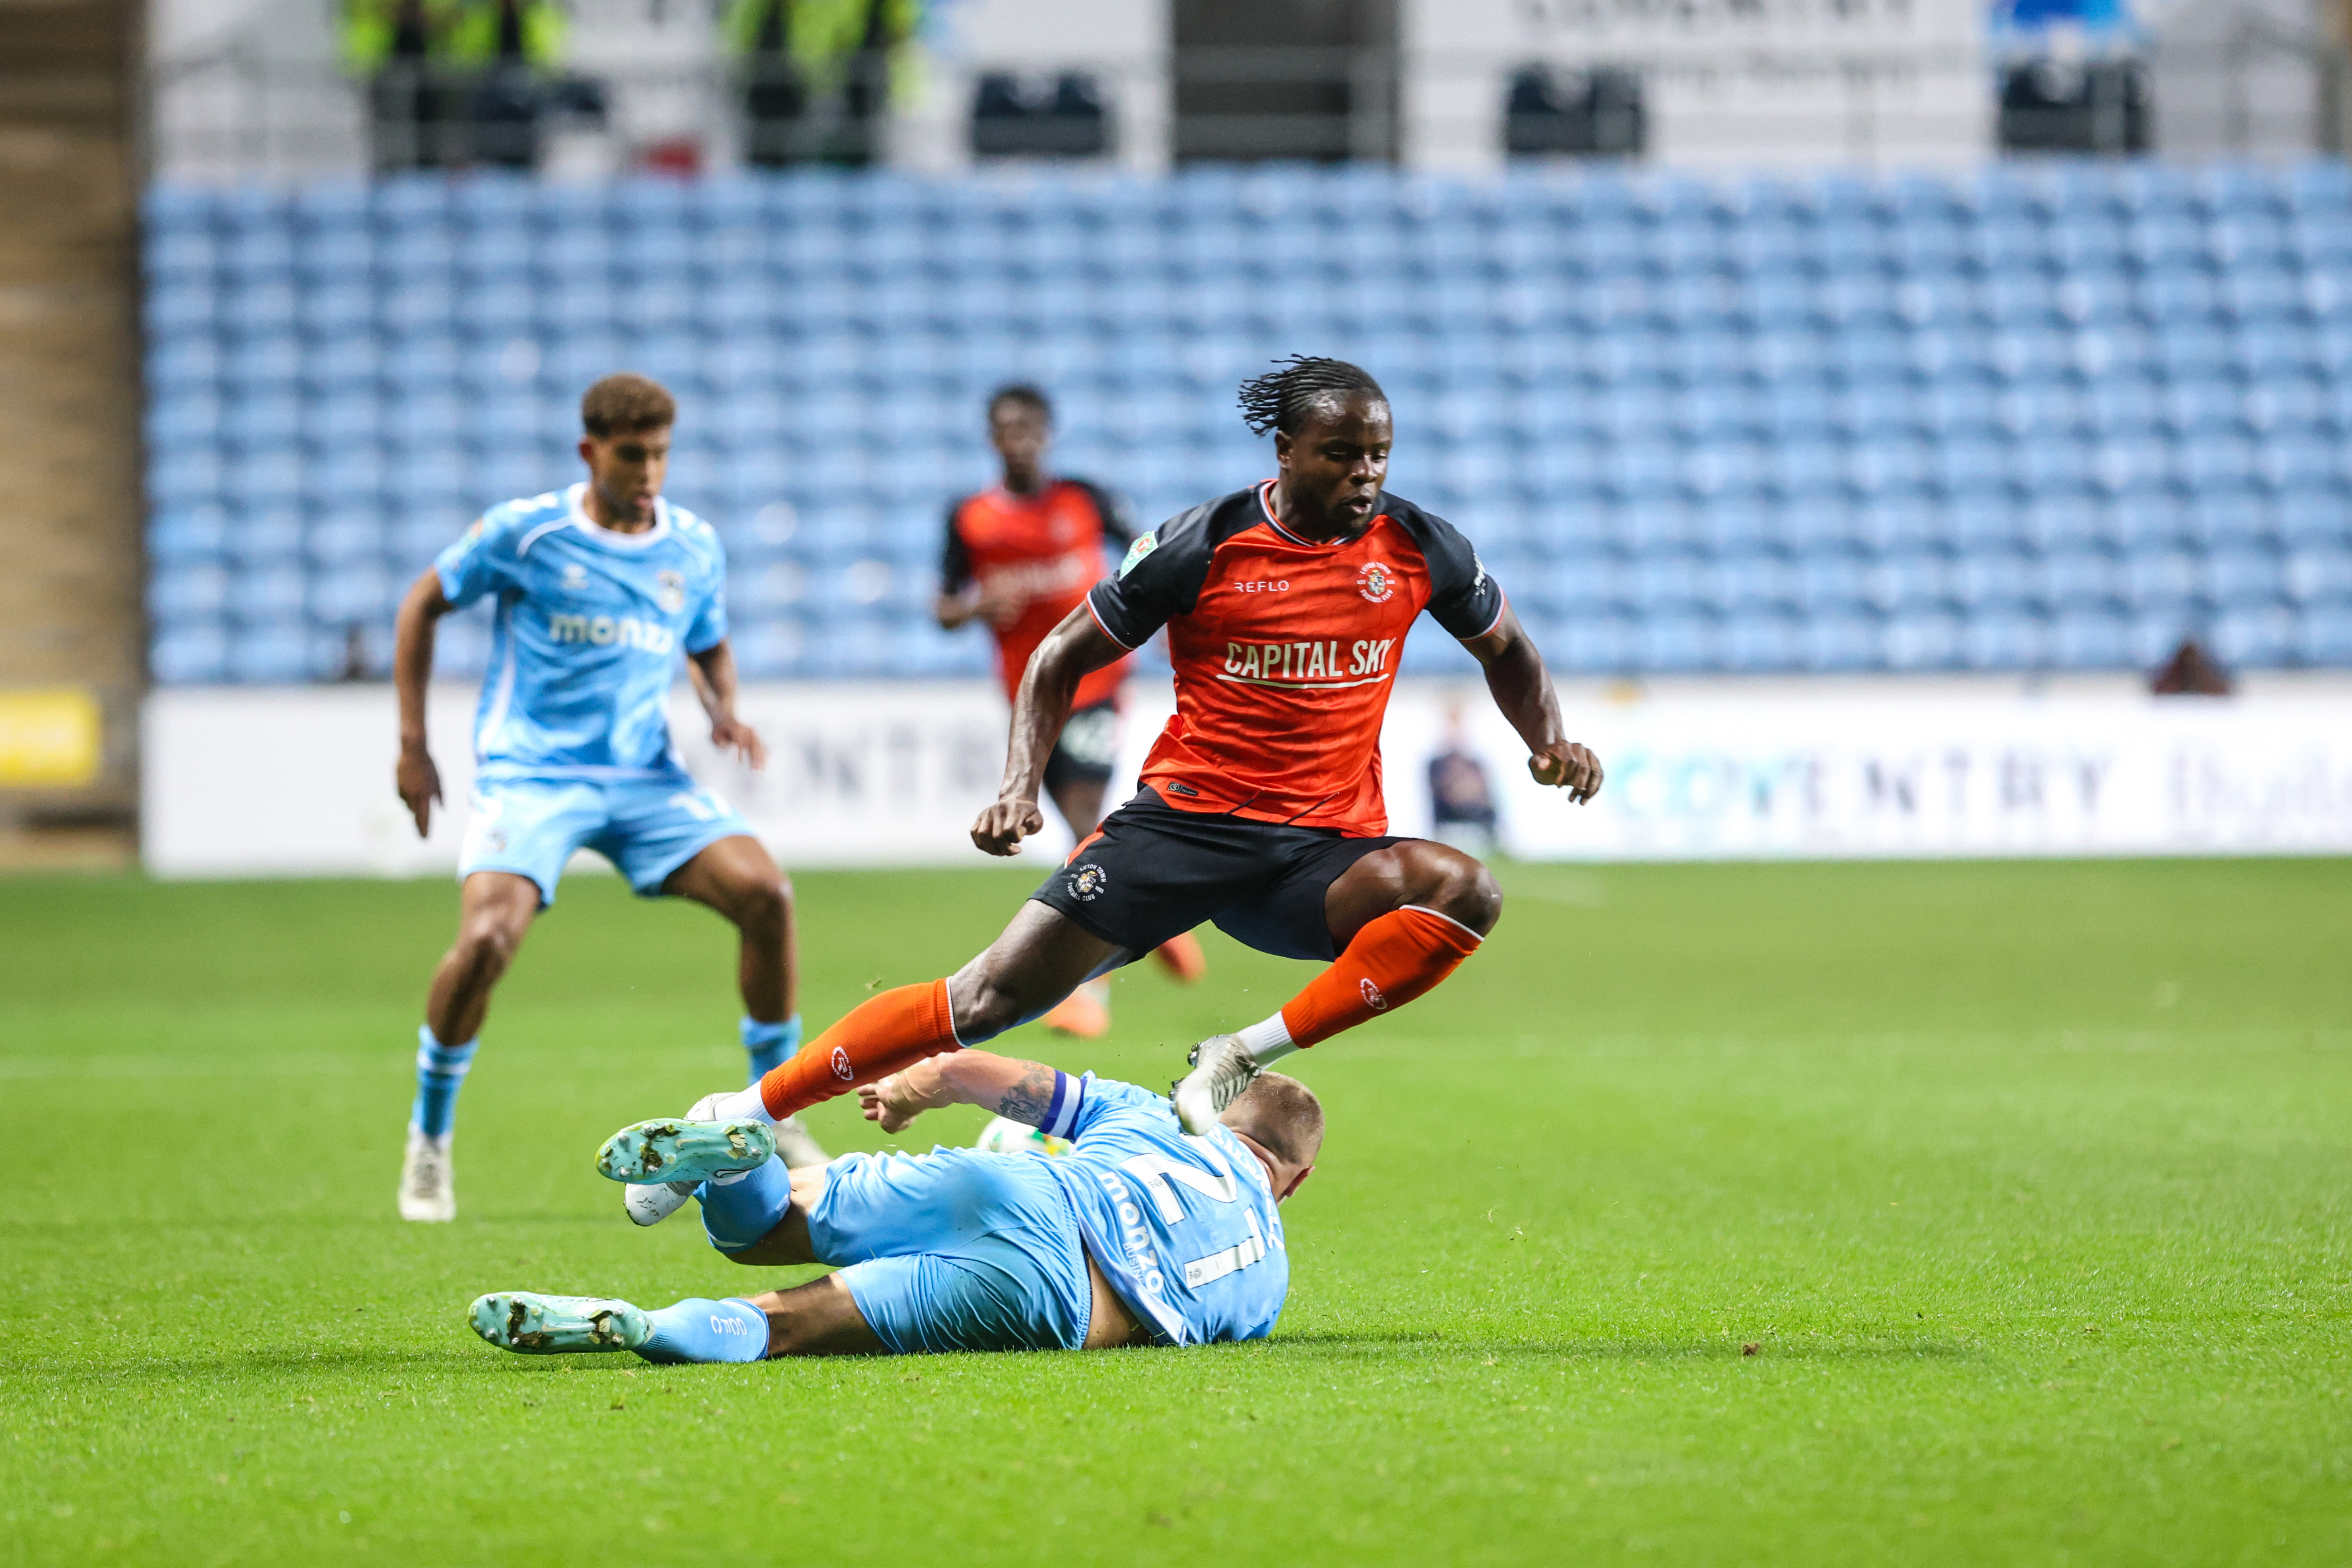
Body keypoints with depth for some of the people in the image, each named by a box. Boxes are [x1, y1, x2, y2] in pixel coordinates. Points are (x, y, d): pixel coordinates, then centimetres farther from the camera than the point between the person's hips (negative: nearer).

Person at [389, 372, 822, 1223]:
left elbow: (711, 648, 23)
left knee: (765, 893, -15)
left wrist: (725, 712, -1)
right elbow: (421, 606, 5)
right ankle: (428, 1140, -2)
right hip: (530, 772, -4)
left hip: (645, 776, 4)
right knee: (488, 937, -26)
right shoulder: (524, 532, -7)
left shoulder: (694, 548, 5)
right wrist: (412, 745, 1)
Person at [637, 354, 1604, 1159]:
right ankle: (743, 1114, -2)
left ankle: (1244, 1059, -25)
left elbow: (1504, 648, 20)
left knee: (1465, 894, -29)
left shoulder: (1418, 548, 1)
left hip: (1325, 851, 2)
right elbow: (1068, 654, 4)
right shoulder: (1203, 548, -6)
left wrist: (1550, 744, 2)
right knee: (999, 991, -13)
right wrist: (1021, 784, -9)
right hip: (1185, 820, -2)